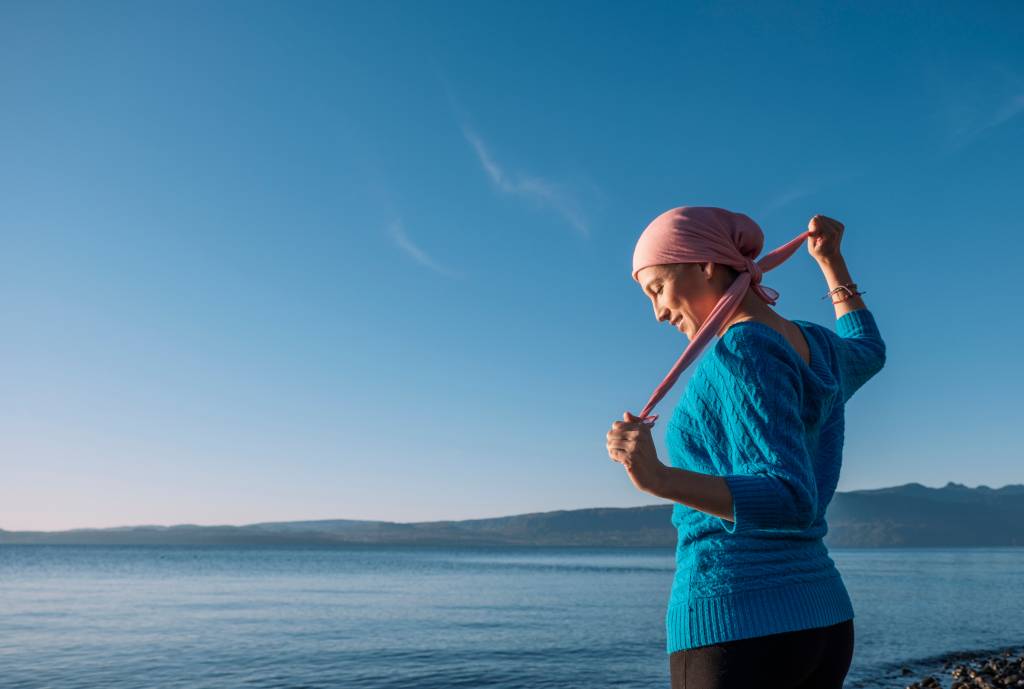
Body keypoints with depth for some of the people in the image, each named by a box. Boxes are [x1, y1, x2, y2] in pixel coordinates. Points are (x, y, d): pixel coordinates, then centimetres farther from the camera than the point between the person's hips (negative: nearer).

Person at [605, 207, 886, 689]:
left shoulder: (745, 352, -15)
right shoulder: (816, 347, 11)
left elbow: (789, 500, -22)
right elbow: (867, 352, 36)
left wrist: (660, 479, -34)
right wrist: (831, 260, 37)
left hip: (736, 627, -9)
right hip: (820, 619, 9)